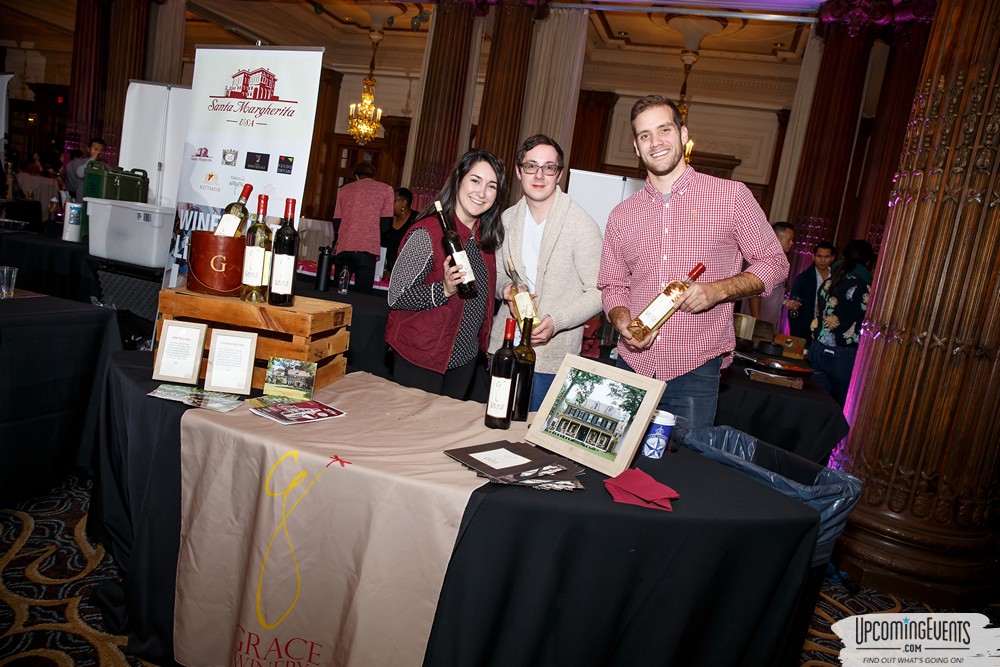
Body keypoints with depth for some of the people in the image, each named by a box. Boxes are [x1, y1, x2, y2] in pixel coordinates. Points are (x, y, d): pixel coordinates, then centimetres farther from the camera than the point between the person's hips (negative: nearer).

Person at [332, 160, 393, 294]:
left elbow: (336, 222, 16)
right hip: (368, 249, -3)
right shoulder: (386, 189, 9)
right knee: (362, 294, -1)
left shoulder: (344, 189, 17)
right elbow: (385, 223, 5)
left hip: (343, 248, 3)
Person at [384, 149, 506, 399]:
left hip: (465, 358, 7)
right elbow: (395, 297, -19)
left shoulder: (486, 237, 4)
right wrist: (444, 289, -30)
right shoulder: (426, 233, -18)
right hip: (422, 359, -7)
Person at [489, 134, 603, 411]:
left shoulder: (582, 226, -12)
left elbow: (598, 293, -10)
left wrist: (556, 321, -23)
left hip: (551, 358, -5)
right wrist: (506, 289, -5)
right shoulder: (507, 219, 5)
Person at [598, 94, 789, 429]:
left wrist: (719, 290, -14)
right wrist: (623, 322, -8)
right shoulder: (622, 215, 9)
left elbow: (774, 263, 4)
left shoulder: (732, 196, -1)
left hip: (695, 371, -3)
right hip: (632, 365, 3)